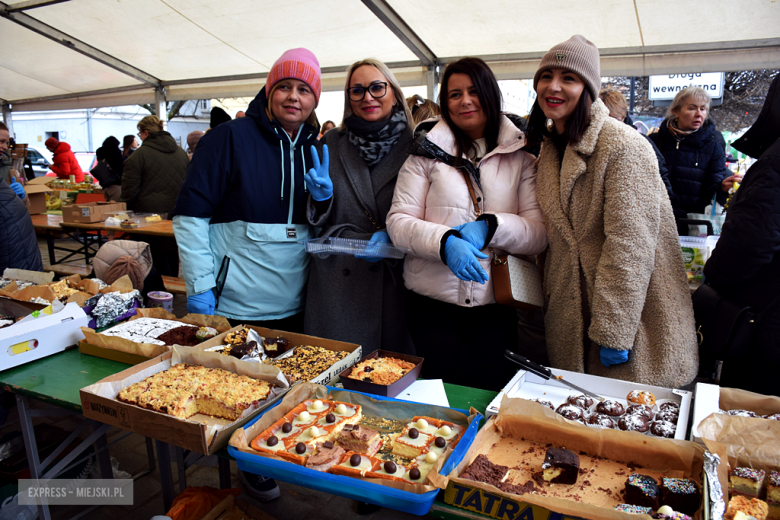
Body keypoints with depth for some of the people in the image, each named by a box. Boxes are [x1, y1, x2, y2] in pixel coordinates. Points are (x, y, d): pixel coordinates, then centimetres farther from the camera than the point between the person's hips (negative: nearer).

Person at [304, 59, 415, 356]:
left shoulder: (414, 147, 2)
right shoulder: (332, 145, 8)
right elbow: (319, 220, 12)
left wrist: (393, 235, -11)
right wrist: (322, 198, -9)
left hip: (395, 279, -1)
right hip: (337, 283, 1)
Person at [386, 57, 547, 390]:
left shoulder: (519, 158, 8)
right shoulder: (427, 152, 6)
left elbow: (540, 232, 2)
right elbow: (398, 221, -2)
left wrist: (490, 226, -16)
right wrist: (445, 242, -19)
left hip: (496, 304, 1)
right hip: (433, 302, 0)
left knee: (490, 390, 4)